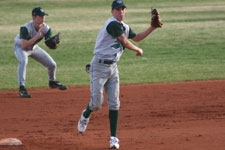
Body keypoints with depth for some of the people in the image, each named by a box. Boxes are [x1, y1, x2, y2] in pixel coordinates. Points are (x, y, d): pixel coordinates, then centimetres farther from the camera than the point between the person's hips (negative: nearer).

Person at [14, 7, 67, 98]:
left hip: (33, 48, 6)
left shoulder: (46, 28, -19)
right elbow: (24, 46, -45)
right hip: (20, 47, -5)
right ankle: (22, 89, -36)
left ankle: (52, 82, 36)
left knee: (52, 64, 3)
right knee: (23, 61, -38)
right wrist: (37, 36, -48)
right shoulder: (26, 28, -36)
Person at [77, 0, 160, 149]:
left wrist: (152, 28, 18)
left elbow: (136, 37, 29)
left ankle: (113, 138, 4)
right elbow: (125, 43, -11)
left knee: (114, 104, 1)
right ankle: (86, 115, 29)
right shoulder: (113, 24, -15)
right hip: (99, 66, -8)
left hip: (113, 67, 8)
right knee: (97, 103, -6)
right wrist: (138, 50, 8)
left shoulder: (124, 27, 13)